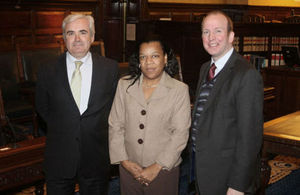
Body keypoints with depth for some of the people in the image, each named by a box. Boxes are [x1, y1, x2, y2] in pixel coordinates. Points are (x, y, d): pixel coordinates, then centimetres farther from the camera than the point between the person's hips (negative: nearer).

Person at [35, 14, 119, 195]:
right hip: (59, 160, 0)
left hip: (96, 159, 0)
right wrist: (61, 129, 3)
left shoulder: (110, 68, -3)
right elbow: (42, 108, 9)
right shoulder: (48, 72, -4)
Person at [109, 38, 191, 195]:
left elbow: (180, 133, -8)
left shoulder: (180, 90, -4)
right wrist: (124, 161, -6)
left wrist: (157, 167, -12)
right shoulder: (124, 85, 4)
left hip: (164, 169, -2)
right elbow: (115, 125, 2)